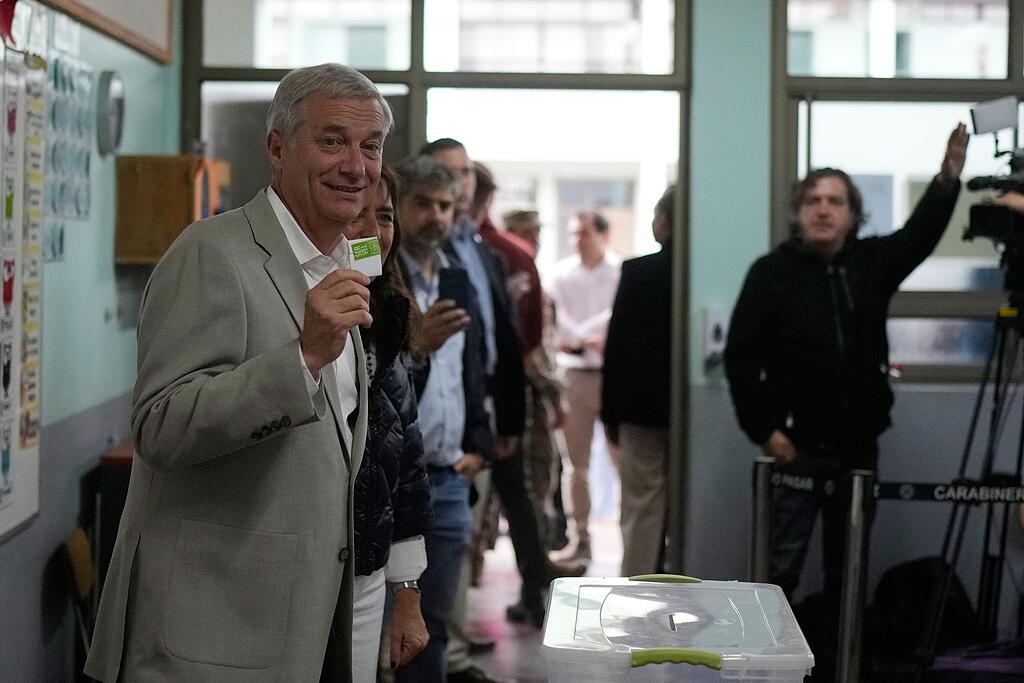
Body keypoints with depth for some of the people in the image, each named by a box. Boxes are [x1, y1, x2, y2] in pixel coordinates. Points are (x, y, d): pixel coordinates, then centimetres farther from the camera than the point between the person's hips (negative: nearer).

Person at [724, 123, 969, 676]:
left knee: (847, 568, 12)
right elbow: (740, 355, -7)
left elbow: (921, 234, -7)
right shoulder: (772, 272, -6)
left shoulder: (872, 262, 6)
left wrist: (948, 180, -24)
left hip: (858, 448, 4)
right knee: (780, 565, -1)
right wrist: (763, 429, -11)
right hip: (797, 448, -4)